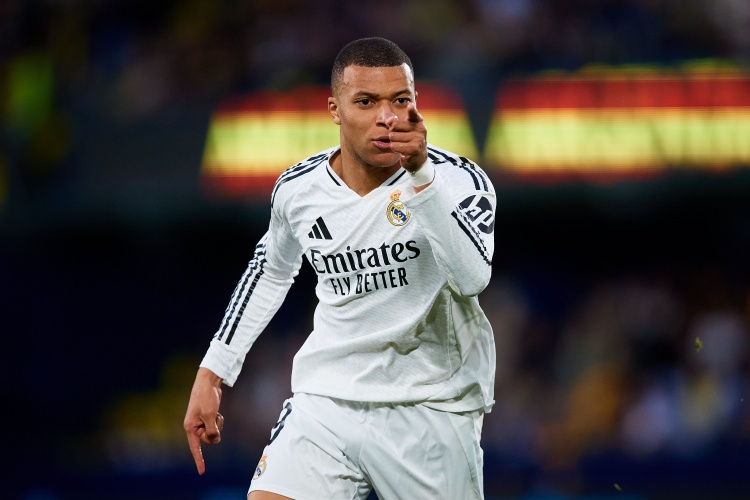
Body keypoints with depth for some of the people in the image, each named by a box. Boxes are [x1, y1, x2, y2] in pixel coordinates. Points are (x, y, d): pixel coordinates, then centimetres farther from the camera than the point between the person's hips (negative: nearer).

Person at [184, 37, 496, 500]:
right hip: (327, 404, 2)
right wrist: (213, 372, 21)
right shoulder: (298, 190, 1)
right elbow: (271, 270, 22)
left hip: (430, 406, -2)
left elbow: (472, 278, -29)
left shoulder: (457, 180, -10)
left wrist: (420, 175, -35)